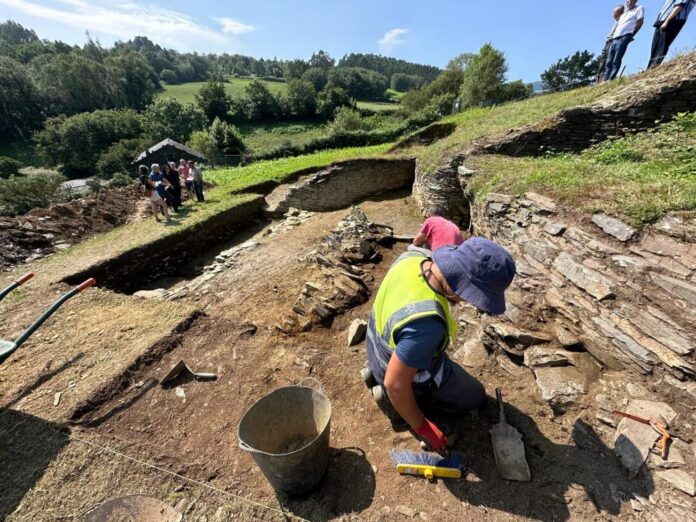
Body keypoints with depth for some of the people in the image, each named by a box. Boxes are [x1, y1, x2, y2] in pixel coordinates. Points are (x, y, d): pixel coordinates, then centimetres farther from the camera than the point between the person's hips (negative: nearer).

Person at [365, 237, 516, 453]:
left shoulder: (411, 258, -22)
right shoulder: (427, 325, -44)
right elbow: (395, 384, -33)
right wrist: (421, 427, -14)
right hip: (414, 373, -7)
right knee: (475, 397, 19)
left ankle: (377, 370, 19)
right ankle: (393, 398, 7)